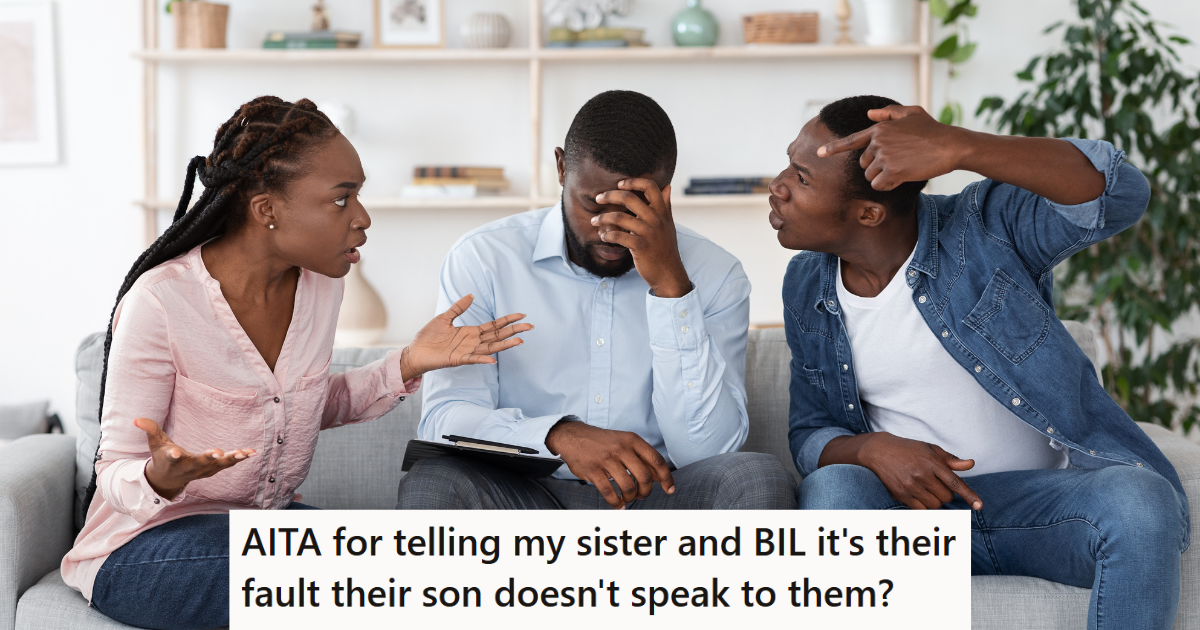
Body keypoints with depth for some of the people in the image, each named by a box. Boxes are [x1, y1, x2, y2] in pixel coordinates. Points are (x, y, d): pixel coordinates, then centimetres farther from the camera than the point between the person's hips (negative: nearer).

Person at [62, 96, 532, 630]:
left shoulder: (319, 285, -1)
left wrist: (408, 365, 1)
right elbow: (116, 474, -14)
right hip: (144, 542, -6)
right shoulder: (160, 301, -21)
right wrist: (161, 478, -39)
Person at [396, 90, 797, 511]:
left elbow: (707, 450, -11)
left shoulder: (713, 275, 0)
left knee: (758, 477, -29)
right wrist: (560, 436, -31)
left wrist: (671, 286, -19)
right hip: (524, 498, 0)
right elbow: (444, 422, -10)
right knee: (429, 483, -31)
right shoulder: (484, 259, -1)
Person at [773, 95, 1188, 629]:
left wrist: (959, 148, -41)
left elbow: (1122, 193, -28)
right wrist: (872, 450, -15)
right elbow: (810, 433, 11)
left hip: (1044, 496, -2)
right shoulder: (806, 286, 5)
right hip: (914, 507, 2)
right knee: (833, 490, -32)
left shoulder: (986, 228, -10)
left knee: (1139, 502, -34)